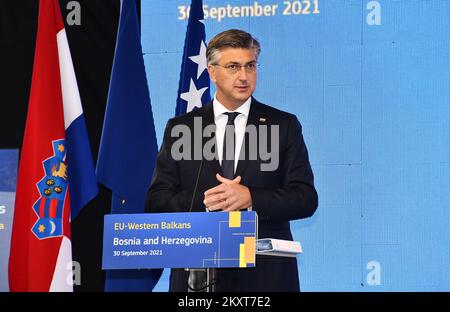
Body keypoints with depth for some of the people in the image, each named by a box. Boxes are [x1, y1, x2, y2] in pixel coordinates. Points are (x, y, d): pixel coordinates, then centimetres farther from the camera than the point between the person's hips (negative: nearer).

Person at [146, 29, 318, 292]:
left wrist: (250, 198, -17)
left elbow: (306, 199, -3)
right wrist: (204, 201, -16)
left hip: (266, 272, 0)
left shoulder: (285, 125, 4)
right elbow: (157, 201, 1)